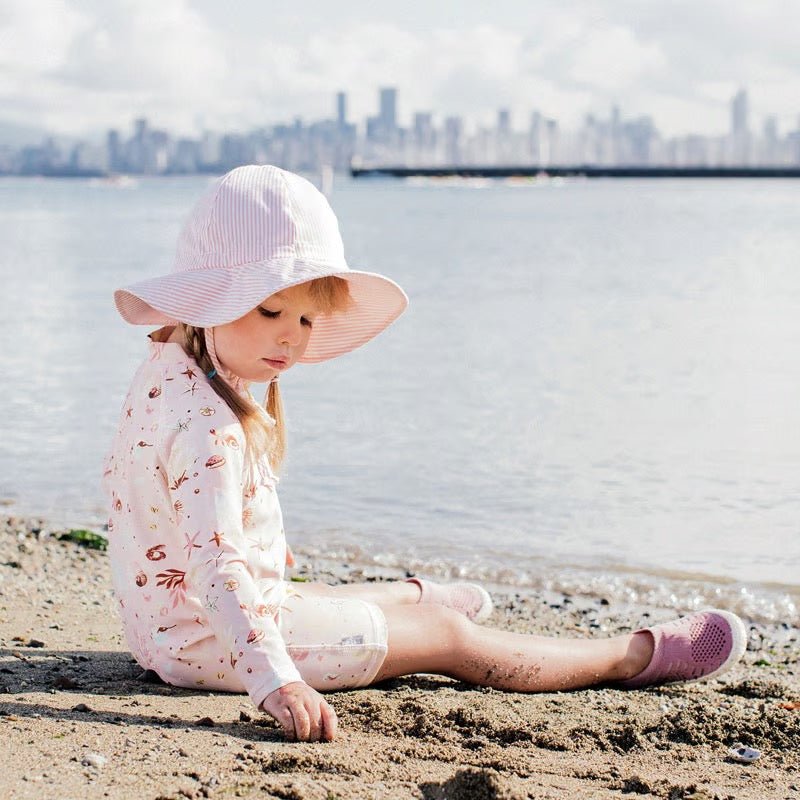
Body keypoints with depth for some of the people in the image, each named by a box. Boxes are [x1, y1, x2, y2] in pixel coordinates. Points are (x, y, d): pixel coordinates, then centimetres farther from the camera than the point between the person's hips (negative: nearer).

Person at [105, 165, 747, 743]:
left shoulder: (168, 370, 2)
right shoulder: (207, 425, -32)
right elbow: (215, 565, -41)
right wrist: (275, 682, -48)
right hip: (216, 640, -10)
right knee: (448, 637, 2)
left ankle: (414, 598, 72)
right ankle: (635, 655, 15)